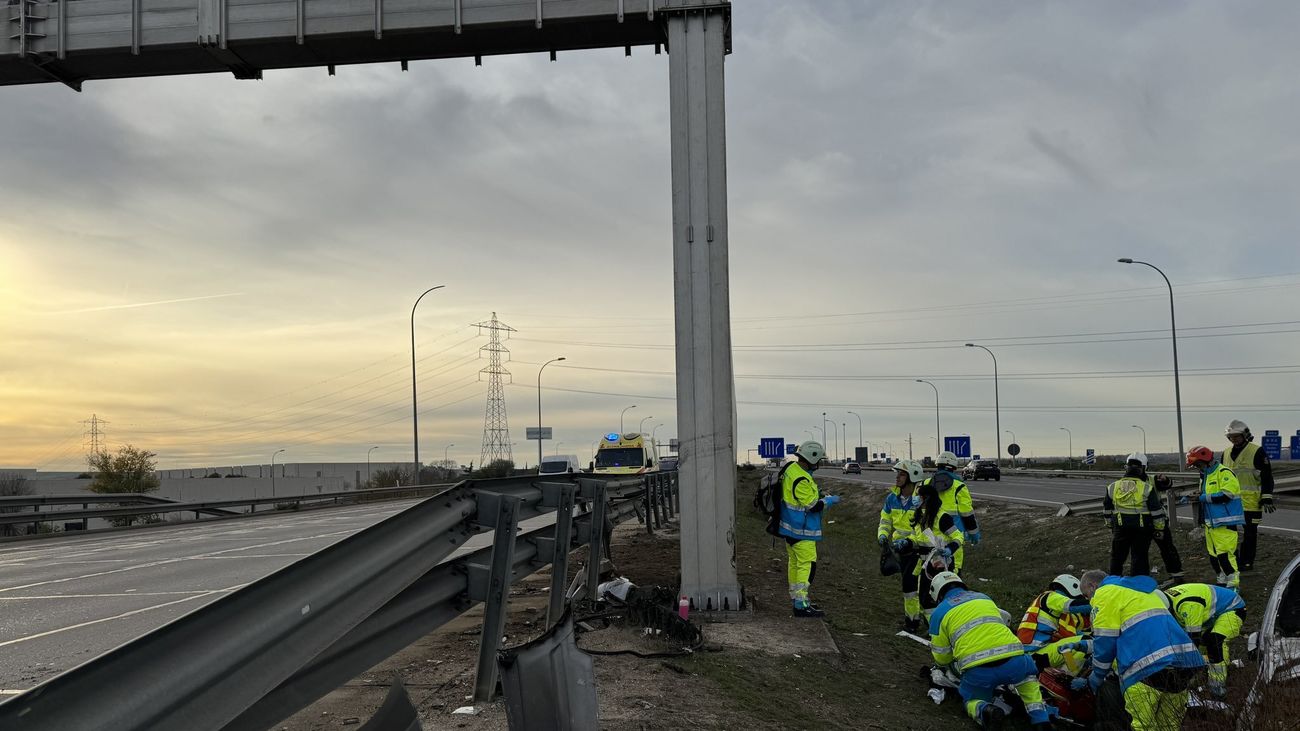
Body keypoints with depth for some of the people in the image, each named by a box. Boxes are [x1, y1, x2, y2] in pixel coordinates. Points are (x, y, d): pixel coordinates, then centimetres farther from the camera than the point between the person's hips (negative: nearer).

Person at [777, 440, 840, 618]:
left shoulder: (791, 469, 6)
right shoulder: (801, 480, -26)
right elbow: (813, 506, -20)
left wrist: (817, 494, 14)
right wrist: (829, 500, -6)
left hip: (790, 527, 11)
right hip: (801, 530, -11)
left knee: (794, 562, 17)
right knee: (807, 565, -7)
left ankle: (797, 598, 28)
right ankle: (801, 605, -6)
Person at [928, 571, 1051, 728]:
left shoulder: (939, 612, 15)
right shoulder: (984, 598, 28)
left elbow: (941, 657, 18)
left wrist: (945, 665, 43)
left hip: (977, 671, -3)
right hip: (1013, 661, 3)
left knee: (972, 700, 25)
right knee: (1027, 673, 36)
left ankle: (983, 710, -11)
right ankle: (1040, 718, 13)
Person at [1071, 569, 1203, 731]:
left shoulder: (1105, 592, 5)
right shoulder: (1136, 590, 32)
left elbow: (1105, 641, 1)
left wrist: (1094, 680, 12)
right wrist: (1086, 645, 38)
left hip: (1146, 668, -9)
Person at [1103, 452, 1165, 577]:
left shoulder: (1113, 487, 1)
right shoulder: (1147, 488, -9)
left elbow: (1107, 510, 10)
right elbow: (1157, 511, -6)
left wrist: (1110, 525, 22)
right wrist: (1160, 528, 5)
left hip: (1119, 528, 2)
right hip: (1142, 529, -2)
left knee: (1117, 557, 15)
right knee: (1140, 558, 6)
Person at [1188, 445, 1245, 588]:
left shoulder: (1224, 473, -12)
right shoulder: (1205, 475, 18)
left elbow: (1226, 495, -23)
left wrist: (1203, 497, -17)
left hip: (1225, 522, -9)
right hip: (1210, 522, 9)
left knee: (1225, 554, -11)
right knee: (1213, 554, 13)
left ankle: (1233, 584, -3)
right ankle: (1223, 581, 25)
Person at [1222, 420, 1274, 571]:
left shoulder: (1257, 452, -6)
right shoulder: (1226, 453, 12)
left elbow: (1267, 477, -7)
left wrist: (1267, 498, -12)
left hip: (1251, 502, -5)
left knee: (1249, 533, 5)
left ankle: (1247, 562, 13)